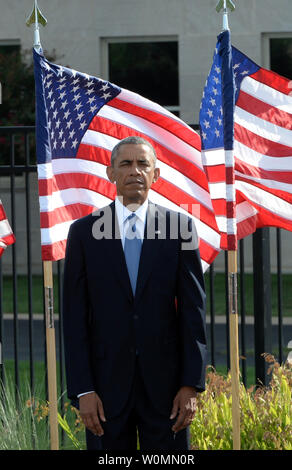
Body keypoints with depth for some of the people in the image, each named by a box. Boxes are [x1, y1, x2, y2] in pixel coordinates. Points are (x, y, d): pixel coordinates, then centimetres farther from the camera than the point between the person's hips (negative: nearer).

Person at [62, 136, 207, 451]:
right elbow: (74, 316, 2)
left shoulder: (180, 227, 4)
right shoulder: (83, 232, 4)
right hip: (107, 383, 0)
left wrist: (192, 384, -4)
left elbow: (193, 308, 3)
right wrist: (82, 390, -6)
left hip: (165, 381, 0)